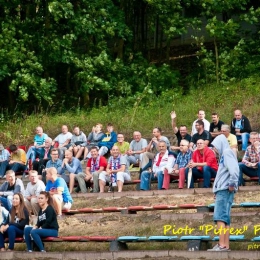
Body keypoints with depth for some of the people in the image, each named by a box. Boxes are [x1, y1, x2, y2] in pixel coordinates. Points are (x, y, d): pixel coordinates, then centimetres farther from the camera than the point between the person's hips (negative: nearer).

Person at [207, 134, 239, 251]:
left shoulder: (227, 152, -5)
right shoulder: (223, 155, 24)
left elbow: (234, 169, -21)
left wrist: (232, 184, -18)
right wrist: (217, 189, 17)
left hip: (225, 190, -10)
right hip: (222, 190, 10)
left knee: (220, 217, -15)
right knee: (224, 218, 5)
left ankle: (222, 245, -21)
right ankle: (226, 245, 3)